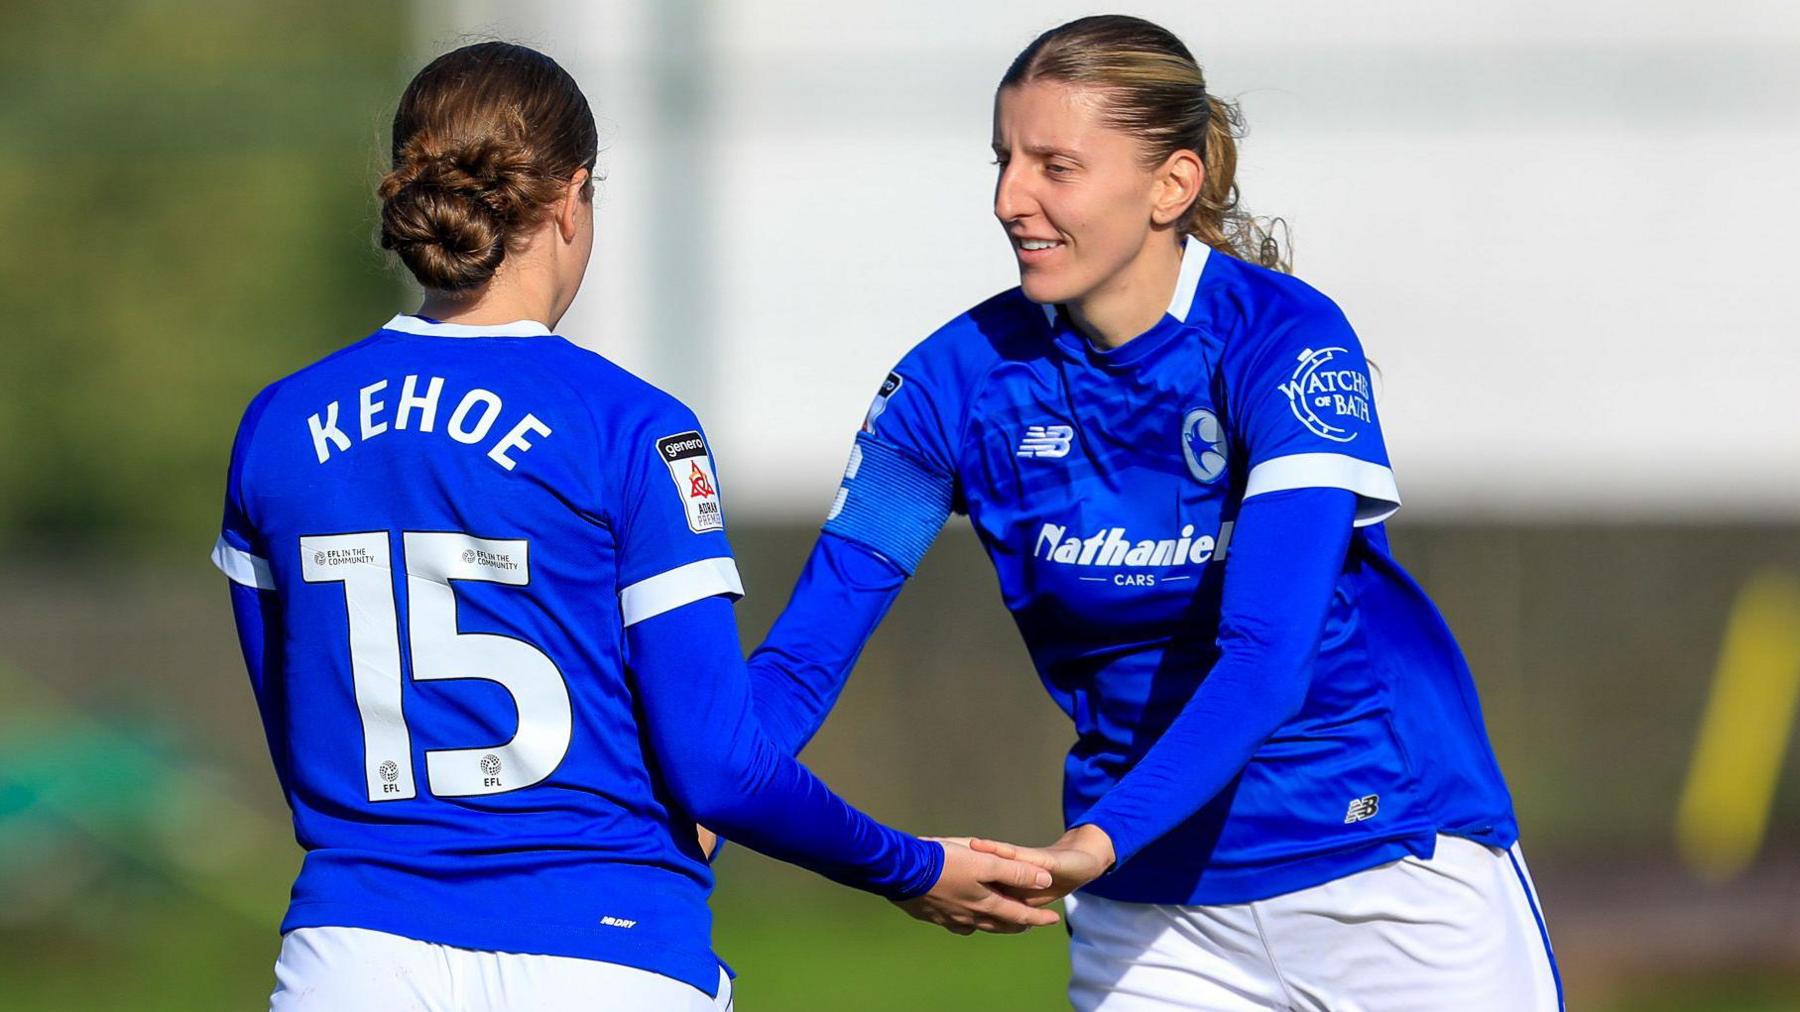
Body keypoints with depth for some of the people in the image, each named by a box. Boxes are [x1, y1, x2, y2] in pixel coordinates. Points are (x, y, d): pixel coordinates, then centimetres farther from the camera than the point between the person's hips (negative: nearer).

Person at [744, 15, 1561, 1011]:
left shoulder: (1285, 341, -16)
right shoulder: (958, 379, -5)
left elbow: (1267, 655, -27)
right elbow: (805, 649, -9)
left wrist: (1097, 843, -41)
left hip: (1394, 866, -3)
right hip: (1156, 914, 3)